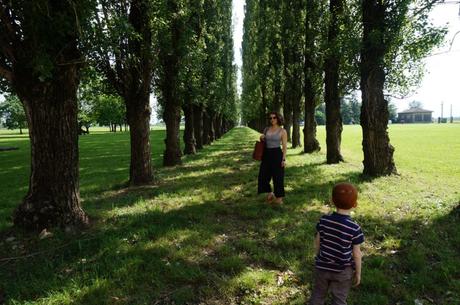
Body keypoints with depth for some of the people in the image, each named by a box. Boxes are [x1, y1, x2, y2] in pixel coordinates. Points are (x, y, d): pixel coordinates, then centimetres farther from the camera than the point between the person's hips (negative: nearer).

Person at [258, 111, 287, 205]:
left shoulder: (282, 131, -5)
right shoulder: (266, 129, 9)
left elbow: (284, 146, -6)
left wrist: (283, 159, -12)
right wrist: (262, 139, -2)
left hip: (277, 154, -5)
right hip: (266, 154, 5)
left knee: (278, 176, 2)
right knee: (263, 175, 6)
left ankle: (279, 198, 17)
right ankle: (270, 194, 28)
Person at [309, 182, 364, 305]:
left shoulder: (324, 220, -13)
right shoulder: (354, 228, -21)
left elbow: (317, 243, -2)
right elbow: (356, 254, -13)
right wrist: (358, 273, 3)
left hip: (322, 267, 3)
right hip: (343, 271, -2)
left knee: (317, 295, 22)